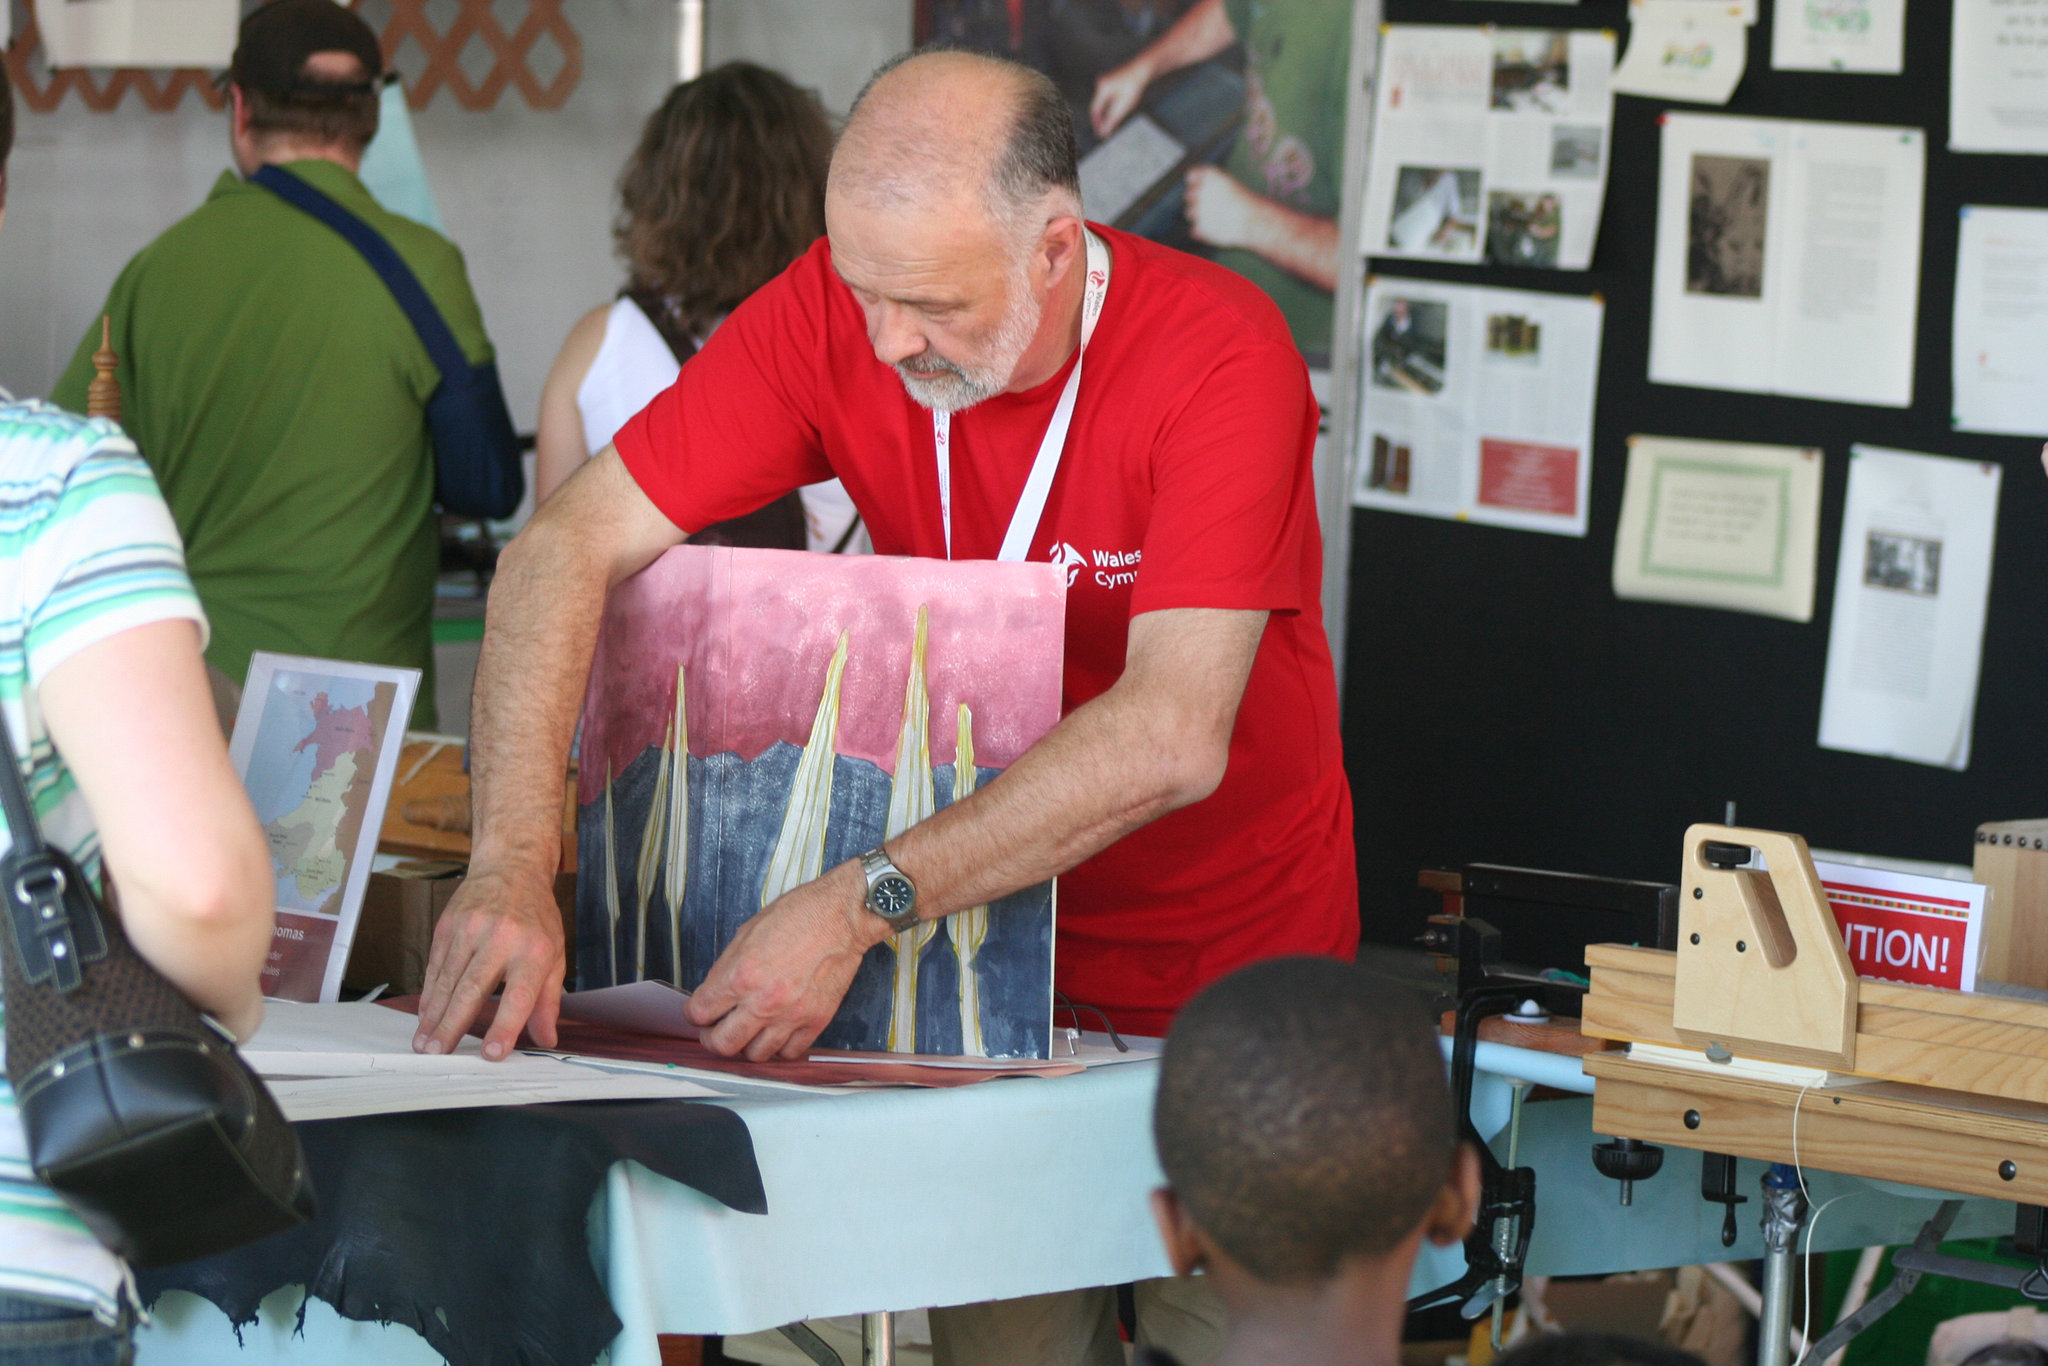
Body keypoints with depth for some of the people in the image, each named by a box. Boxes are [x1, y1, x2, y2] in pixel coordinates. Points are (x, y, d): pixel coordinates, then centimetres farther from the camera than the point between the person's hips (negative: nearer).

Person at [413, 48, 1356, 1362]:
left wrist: (862, 905, -40)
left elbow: (1171, 736, -35)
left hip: (1226, 951, -2)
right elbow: (570, 547, -18)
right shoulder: (838, 312, -16)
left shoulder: (1222, 356, -27)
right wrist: (513, 867, -32)